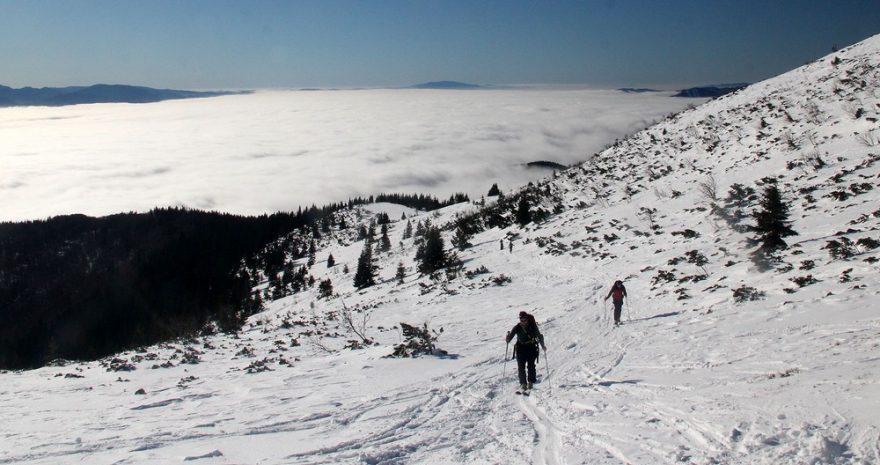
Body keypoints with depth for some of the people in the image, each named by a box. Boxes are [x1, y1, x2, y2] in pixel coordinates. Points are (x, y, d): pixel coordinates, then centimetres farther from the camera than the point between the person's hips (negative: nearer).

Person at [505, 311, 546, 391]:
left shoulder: (532, 326, -13)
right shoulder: (517, 328, -10)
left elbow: (539, 336, -7)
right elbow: (509, 339, -10)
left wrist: (542, 345, -19)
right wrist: (508, 336, -33)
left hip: (531, 347, -1)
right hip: (521, 348, 1)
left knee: (531, 365, -4)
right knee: (521, 366, -5)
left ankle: (530, 382, 10)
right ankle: (523, 383, 0)